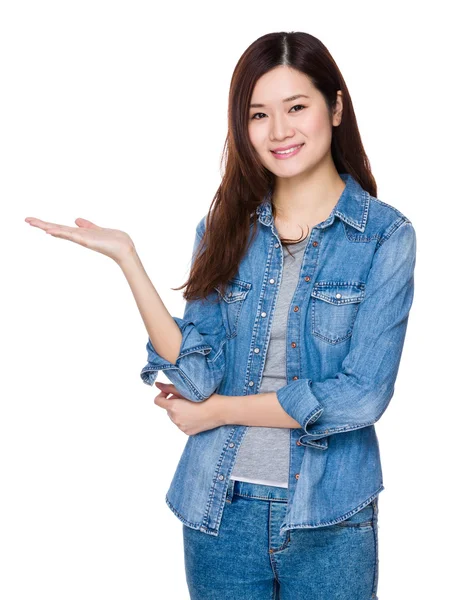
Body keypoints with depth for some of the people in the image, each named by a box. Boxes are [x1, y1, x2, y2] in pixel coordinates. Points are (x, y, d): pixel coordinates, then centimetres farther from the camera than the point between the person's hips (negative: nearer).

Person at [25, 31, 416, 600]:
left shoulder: (385, 235, -7)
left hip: (328, 519, -2)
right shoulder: (223, 230, 3)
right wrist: (125, 255, -13)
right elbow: (198, 376, -7)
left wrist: (217, 411, -7)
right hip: (220, 509, 2)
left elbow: (359, 396, -14)